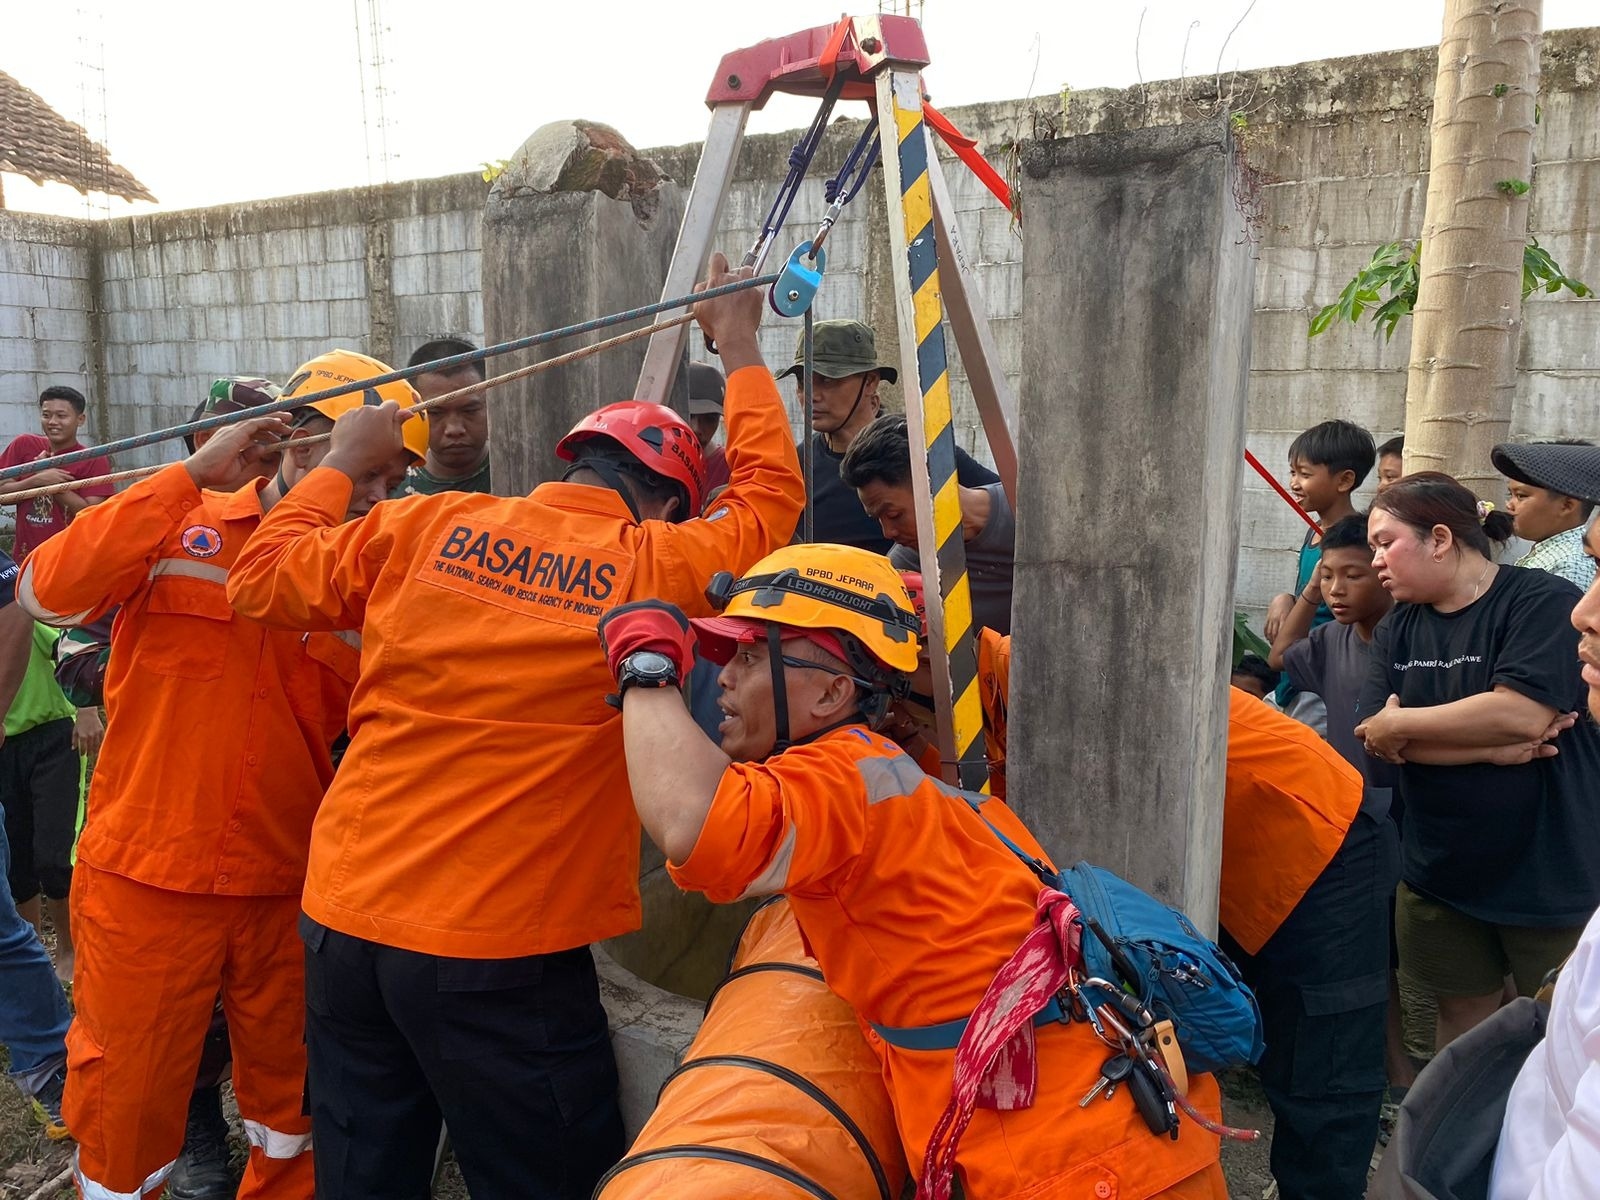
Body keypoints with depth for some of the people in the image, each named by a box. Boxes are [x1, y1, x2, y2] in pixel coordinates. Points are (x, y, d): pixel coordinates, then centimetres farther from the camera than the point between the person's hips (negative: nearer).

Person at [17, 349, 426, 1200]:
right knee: (127, 1110, 13)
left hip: (289, 890, 3)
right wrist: (193, 475, -19)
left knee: (294, 1117, 19)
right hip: (147, 878, -2)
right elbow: (47, 592, -21)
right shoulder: (178, 527, -3)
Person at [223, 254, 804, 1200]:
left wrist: (345, 462, 23)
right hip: (499, 955, -5)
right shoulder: (656, 568, -8)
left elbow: (263, 578, 11)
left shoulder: (422, 528, -1)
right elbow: (772, 493, 9)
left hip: (343, 919, 5)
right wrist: (740, 347, 21)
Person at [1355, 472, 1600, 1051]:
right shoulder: (1396, 629, 5)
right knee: (1462, 1018, 17)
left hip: (1549, 877, -5)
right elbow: (1375, 737, -6)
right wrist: (1492, 747, -20)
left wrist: (1399, 723, -15)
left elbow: (1523, 713, -27)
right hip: (1441, 874, 5)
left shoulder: (1544, 602, -13)